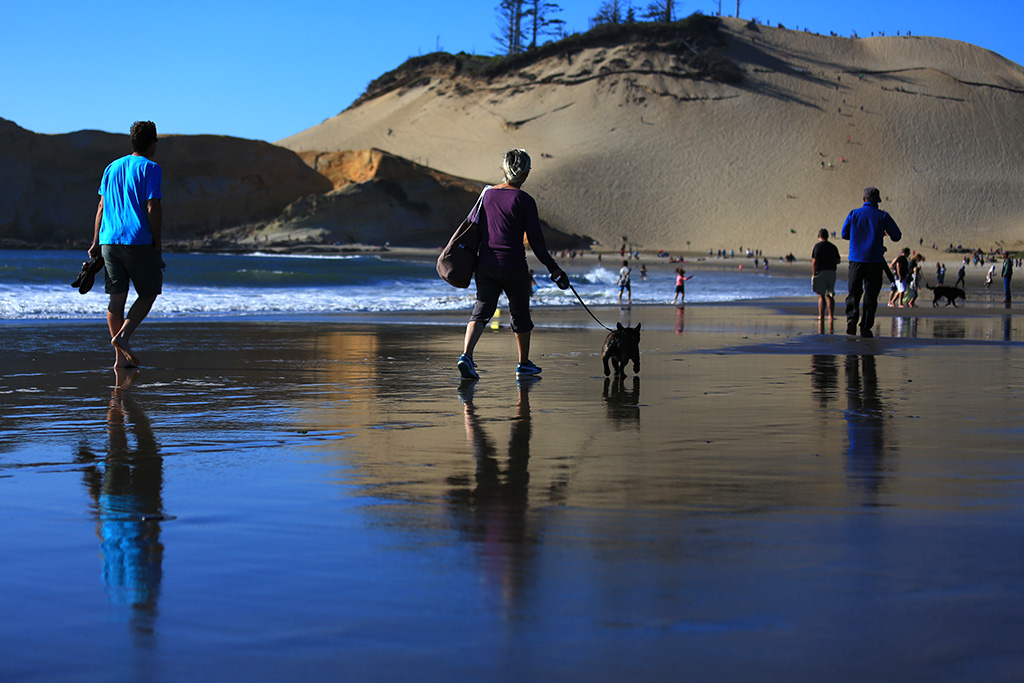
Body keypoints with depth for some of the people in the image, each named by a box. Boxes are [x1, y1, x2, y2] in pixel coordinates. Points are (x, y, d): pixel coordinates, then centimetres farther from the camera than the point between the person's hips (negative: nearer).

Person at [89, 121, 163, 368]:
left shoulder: (112, 168, 15)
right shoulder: (150, 168, -4)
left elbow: (102, 207, 16)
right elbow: (153, 208, -10)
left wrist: (96, 243, 18)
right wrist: (157, 245, -4)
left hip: (109, 241, 6)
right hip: (138, 241, -6)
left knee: (116, 297, 5)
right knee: (149, 292, 8)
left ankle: (120, 356, 3)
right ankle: (123, 336, -10)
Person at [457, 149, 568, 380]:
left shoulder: (487, 194, 6)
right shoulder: (524, 200, -8)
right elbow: (536, 240, -7)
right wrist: (553, 268, 2)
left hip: (485, 264, 4)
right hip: (513, 266, -4)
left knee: (481, 311, -2)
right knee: (520, 313, 14)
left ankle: (466, 355, -25)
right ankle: (524, 364, 26)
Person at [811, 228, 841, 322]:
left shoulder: (817, 246, -4)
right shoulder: (833, 247, 10)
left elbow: (814, 262, -10)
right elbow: (838, 261, 12)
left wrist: (813, 274, -7)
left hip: (821, 272, -4)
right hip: (832, 272, 4)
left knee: (821, 295, -5)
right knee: (830, 295, 12)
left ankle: (821, 315, -11)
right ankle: (831, 315, 11)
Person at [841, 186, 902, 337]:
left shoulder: (854, 214, 3)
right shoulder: (882, 216, -1)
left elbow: (844, 234, 12)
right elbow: (897, 236, 2)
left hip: (856, 260, 1)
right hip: (875, 261, -1)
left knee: (854, 292, 9)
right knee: (870, 295, 5)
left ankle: (852, 317, -16)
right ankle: (866, 328, 1)